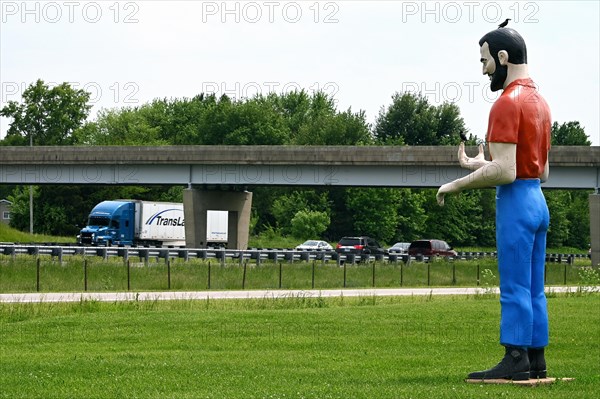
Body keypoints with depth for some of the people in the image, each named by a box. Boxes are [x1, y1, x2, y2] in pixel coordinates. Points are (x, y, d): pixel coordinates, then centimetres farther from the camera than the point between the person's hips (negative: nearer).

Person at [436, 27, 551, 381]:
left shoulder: (508, 103, -14)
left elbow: (504, 172, -21)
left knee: (515, 288, -8)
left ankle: (516, 361, -8)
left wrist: (456, 185, -10)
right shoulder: (539, 100, 16)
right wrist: (483, 166, 20)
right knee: (534, 289, 10)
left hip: (516, 202, -10)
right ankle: (535, 359, 12)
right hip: (538, 201, 10)